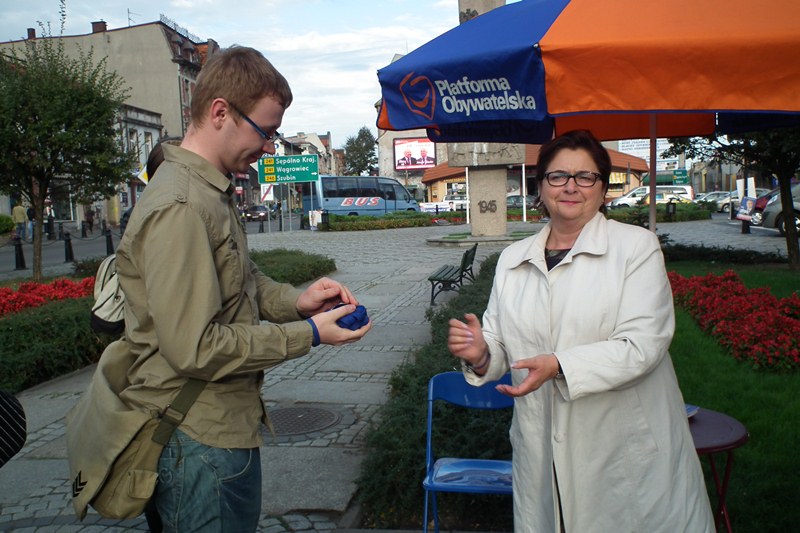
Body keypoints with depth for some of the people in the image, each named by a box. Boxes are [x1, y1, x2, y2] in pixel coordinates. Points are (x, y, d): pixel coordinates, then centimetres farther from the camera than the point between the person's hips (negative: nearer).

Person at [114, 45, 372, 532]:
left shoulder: (212, 192, 10)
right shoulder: (180, 208, -23)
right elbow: (194, 348, -26)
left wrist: (295, 300, -1)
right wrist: (307, 335, -18)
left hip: (225, 427, 10)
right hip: (201, 442, -10)